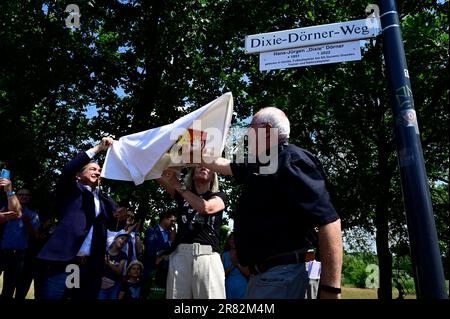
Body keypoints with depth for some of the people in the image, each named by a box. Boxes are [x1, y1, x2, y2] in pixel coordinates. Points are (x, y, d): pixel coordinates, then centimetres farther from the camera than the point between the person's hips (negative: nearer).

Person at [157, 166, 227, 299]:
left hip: (207, 256, -1)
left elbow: (205, 207, -9)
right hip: (180, 254, 2)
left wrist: (178, 184, -5)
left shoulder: (219, 197, 14)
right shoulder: (182, 194, 20)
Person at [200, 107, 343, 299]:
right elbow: (221, 165, 31)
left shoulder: (292, 159, -14)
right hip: (260, 274, 9)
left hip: (286, 275, -9)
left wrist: (331, 290, -24)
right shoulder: (258, 166, 14)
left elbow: (329, 221, -22)